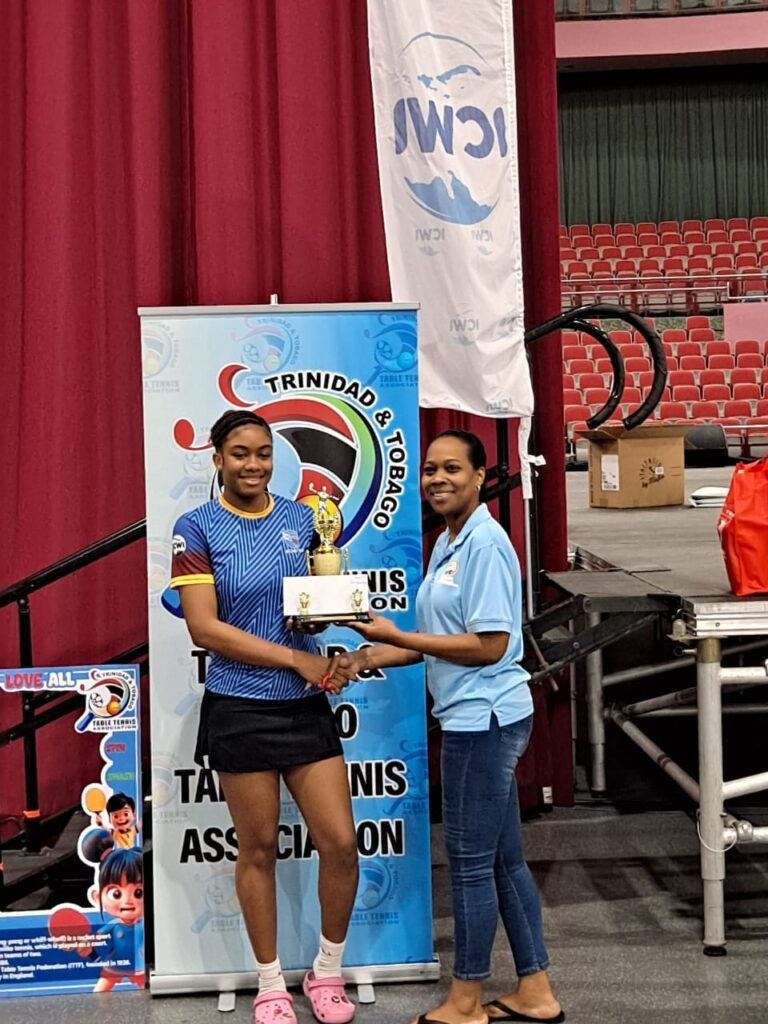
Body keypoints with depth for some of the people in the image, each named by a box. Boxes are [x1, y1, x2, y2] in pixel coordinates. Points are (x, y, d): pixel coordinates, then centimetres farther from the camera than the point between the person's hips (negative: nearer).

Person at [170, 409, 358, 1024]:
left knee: (341, 844, 2)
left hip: (307, 704, 3)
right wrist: (297, 659, -14)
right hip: (240, 711, -3)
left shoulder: (302, 518, 6)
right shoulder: (198, 528, -5)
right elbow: (205, 629, -12)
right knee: (258, 850, 9)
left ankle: (328, 972, 25)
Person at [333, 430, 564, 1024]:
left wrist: (393, 636, -19)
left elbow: (490, 645, -20)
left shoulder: (484, 543, -17)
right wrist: (374, 657, 5)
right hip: (477, 717, 10)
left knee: (471, 860, 2)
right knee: (503, 858, 16)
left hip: (484, 718, -10)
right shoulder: (448, 543, 13)